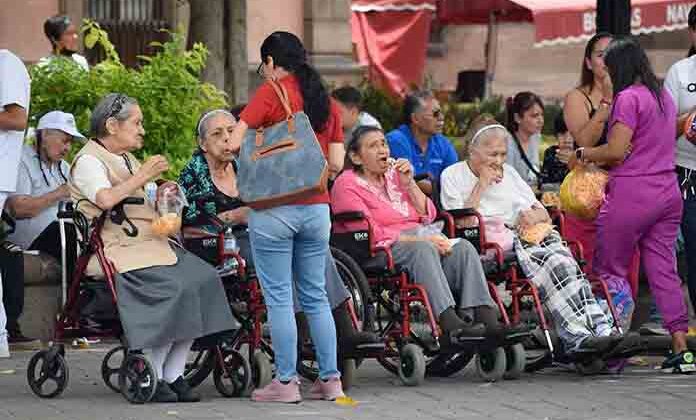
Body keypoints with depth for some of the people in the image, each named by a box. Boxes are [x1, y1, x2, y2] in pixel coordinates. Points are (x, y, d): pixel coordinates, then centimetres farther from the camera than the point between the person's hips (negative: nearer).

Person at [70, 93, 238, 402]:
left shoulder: (127, 159, 27)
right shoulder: (88, 160, -2)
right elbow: (105, 199, -22)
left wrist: (160, 196, 12)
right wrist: (143, 177, -14)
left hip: (150, 243, 9)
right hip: (115, 249, -9)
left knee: (202, 278, -16)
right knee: (172, 288, -30)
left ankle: (173, 374, -15)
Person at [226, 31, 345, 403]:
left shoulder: (271, 93, -6)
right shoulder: (326, 101, 11)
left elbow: (232, 144, -11)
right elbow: (335, 163, 11)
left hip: (275, 208, -5)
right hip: (317, 207, 6)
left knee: (279, 298, -1)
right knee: (316, 296, 13)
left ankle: (286, 382, 0)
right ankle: (330, 379, 13)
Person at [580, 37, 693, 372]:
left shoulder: (628, 97, -11)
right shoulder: (663, 96, 15)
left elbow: (617, 150, -17)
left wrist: (582, 154, -1)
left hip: (632, 194, -8)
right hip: (668, 191, 8)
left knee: (610, 270, 2)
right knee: (663, 270, 7)